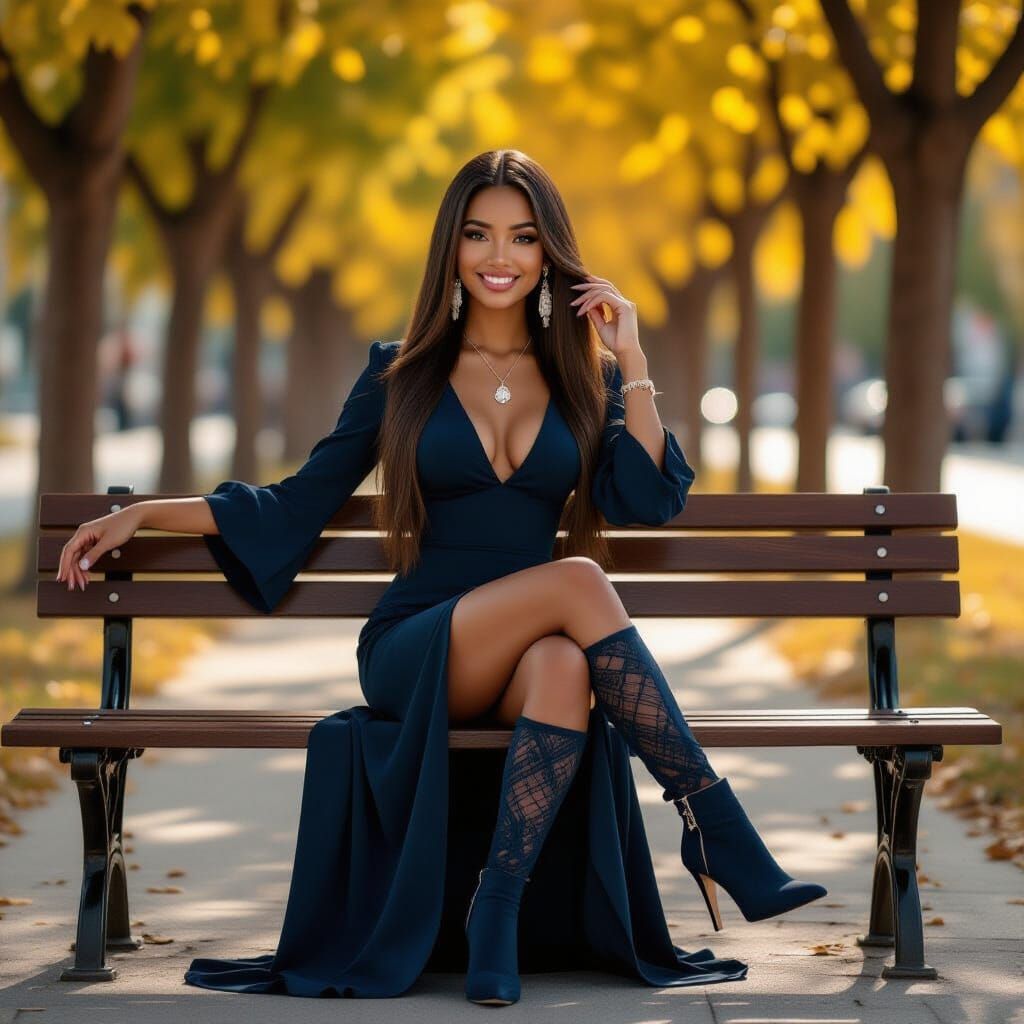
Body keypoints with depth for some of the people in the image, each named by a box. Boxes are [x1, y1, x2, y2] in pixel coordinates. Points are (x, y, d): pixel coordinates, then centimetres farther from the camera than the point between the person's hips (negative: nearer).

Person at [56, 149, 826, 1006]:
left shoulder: (585, 378, 14)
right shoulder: (404, 374, 11)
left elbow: (648, 502, -1)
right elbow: (299, 505, 13)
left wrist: (630, 362, -4)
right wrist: (145, 512, 7)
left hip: (534, 655, 1)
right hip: (413, 652, -1)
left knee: (565, 666, -38)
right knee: (576, 581, -33)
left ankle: (496, 914, -35)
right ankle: (720, 832, -31)